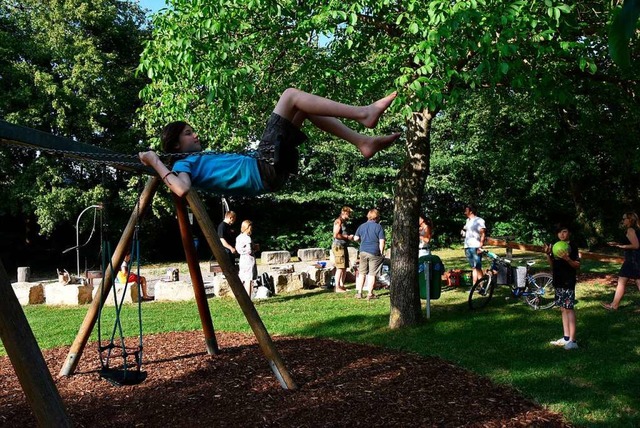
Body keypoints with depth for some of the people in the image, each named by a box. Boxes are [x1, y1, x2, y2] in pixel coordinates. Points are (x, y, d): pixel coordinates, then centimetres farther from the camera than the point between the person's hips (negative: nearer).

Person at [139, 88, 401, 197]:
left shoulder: (201, 161, 27)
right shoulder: (185, 164, 2)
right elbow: (182, 189, -21)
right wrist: (156, 163, -15)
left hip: (267, 169, 10)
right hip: (264, 170, -10)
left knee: (307, 109, 14)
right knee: (290, 96, -10)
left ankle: (364, 142, 3)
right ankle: (363, 113, -17)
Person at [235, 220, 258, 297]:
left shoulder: (239, 237, 9)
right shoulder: (247, 238, -15)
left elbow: (237, 249, 13)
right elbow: (249, 251, -20)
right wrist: (254, 249, -1)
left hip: (242, 259, 8)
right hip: (249, 260, -8)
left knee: (243, 281, 12)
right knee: (248, 281, -6)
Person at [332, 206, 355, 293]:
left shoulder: (344, 222, 19)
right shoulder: (338, 221, -11)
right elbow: (336, 235, -20)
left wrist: (350, 237, 10)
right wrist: (347, 237, -14)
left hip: (344, 246, 10)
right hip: (338, 246, -10)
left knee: (345, 267, 10)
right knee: (340, 268, -10)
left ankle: (342, 286, 17)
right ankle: (337, 287, -7)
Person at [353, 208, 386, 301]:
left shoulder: (361, 226, 8)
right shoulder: (379, 227, -4)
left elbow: (355, 238, 8)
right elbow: (381, 241, -8)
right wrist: (381, 253, -1)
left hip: (363, 251, 4)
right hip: (374, 252, -4)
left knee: (362, 273, 12)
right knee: (372, 274, 1)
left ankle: (359, 293, 13)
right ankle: (370, 294, 4)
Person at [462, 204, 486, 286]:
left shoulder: (479, 220, -5)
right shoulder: (468, 221, 18)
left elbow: (482, 234, -11)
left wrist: (480, 246, -19)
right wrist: (463, 232, 8)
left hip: (475, 247, -7)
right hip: (468, 247, 7)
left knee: (478, 268, -8)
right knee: (473, 268, 9)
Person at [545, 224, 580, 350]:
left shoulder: (572, 246, -7)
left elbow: (577, 265, -11)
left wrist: (567, 259, -28)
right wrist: (548, 254, 0)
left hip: (568, 282, -7)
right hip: (558, 282, 7)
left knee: (569, 309, -8)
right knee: (563, 309, 11)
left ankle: (572, 340, -7)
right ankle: (566, 337, 17)